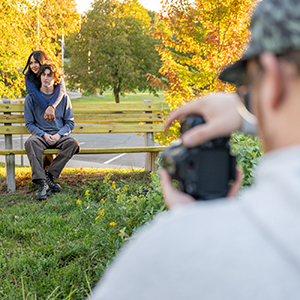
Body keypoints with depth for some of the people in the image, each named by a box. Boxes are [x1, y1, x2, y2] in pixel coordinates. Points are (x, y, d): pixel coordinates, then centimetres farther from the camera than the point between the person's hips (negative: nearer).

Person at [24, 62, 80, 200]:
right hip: (39, 134, -1)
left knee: (73, 143, -32)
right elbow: (29, 123, 5)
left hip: (59, 135, 1)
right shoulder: (31, 98, 6)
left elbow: (70, 122, 8)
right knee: (31, 142, -37)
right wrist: (43, 134, -12)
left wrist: (59, 134, -11)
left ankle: (50, 174, -23)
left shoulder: (63, 98, 9)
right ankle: (42, 182, -43)